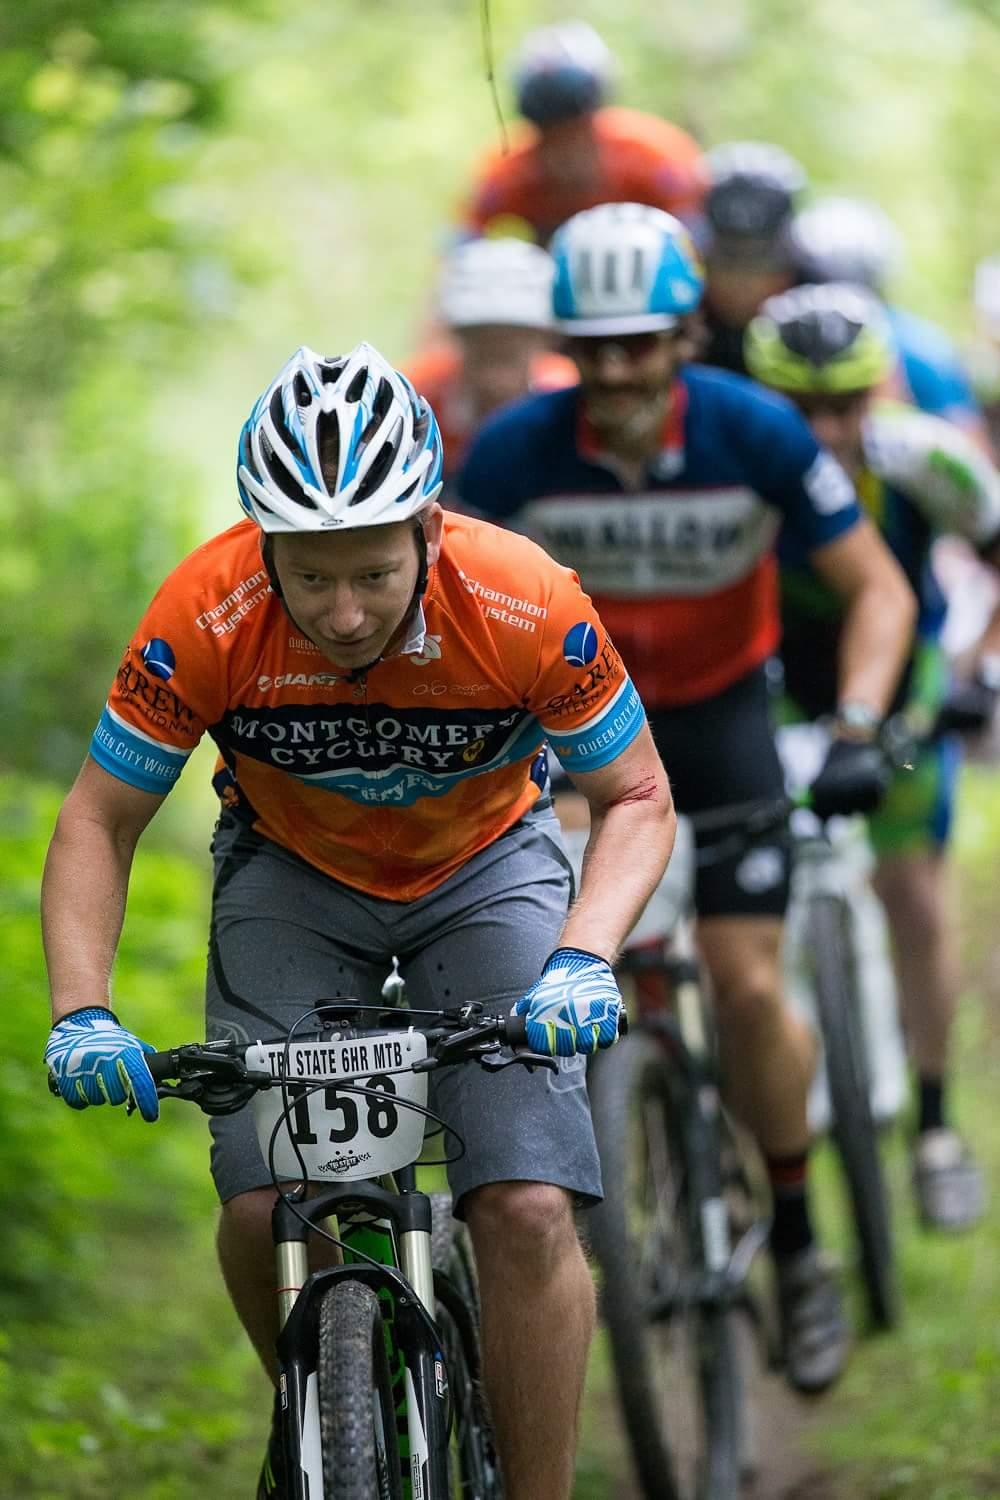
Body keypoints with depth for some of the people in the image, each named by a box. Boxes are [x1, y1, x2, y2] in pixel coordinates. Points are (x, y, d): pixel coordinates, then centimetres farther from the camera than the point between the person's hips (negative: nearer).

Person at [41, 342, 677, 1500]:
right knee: (261, 1209, -14)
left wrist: (583, 962, -33)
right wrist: (80, 1012, -30)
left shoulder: (527, 608, -31)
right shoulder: (204, 621, -30)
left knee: (530, 1208, -18)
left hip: (484, 869, -1)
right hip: (290, 876, 1)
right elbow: (100, 821, -16)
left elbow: (636, 801, -16)